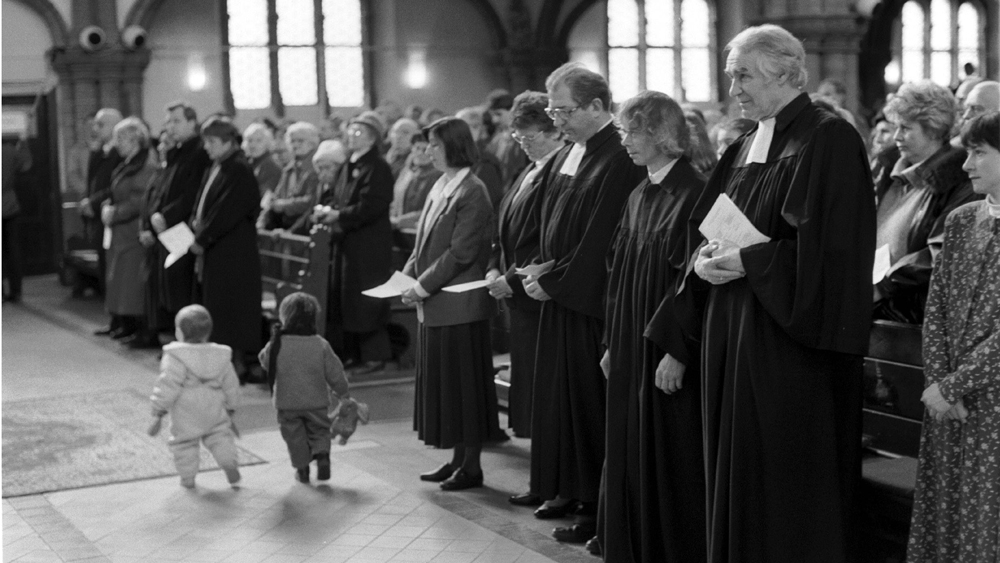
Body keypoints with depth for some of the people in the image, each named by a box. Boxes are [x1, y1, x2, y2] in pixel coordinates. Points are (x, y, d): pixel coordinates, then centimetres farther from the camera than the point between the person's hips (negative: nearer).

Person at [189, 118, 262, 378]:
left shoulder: (239, 171, -15)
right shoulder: (215, 168, 14)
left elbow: (227, 213, -19)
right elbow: (203, 204, 19)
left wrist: (202, 239, -15)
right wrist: (196, 222, 0)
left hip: (231, 252, -9)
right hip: (212, 249, 9)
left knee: (229, 306, -5)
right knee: (211, 304, 11)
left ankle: (237, 361, 2)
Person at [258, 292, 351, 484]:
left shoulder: (277, 344, -12)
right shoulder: (321, 345, -11)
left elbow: (265, 360, 9)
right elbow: (334, 373, -4)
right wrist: (343, 392, 12)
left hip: (287, 403, 0)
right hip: (316, 401, 0)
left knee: (295, 435, 15)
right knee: (319, 431, 18)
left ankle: (302, 467, 16)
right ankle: (322, 454, -5)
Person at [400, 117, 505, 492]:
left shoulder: (472, 193, -14)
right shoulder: (440, 187, 12)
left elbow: (461, 252, -18)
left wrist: (423, 286, -16)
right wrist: (408, 274, 3)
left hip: (459, 305, -9)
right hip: (434, 306, 9)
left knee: (464, 384, 0)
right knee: (442, 383, 14)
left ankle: (471, 466, 10)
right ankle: (458, 459, 24)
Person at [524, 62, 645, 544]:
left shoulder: (619, 161, -18)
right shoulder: (566, 156, 11)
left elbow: (598, 242, -20)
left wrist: (552, 282, -13)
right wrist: (540, 273, 6)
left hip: (592, 303, -9)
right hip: (559, 297, 9)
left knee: (587, 401, -2)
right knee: (561, 395, 14)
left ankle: (595, 505, 8)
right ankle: (568, 488, 26)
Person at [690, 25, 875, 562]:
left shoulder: (827, 140, -10)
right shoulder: (743, 150, 15)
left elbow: (828, 246, -19)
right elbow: (707, 229, 19)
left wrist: (746, 260, -17)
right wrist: (706, 258, -2)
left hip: (791, 340, -8)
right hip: (732, 334, 8)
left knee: (789, 482, 0)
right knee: (736, 474, 11)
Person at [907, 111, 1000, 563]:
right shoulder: (961, 221, 9)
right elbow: (937, 306, 7)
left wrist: (954, 385, -13)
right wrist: (938, 379, -4)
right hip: (948, 403, 5)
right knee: (942, 515, 11)